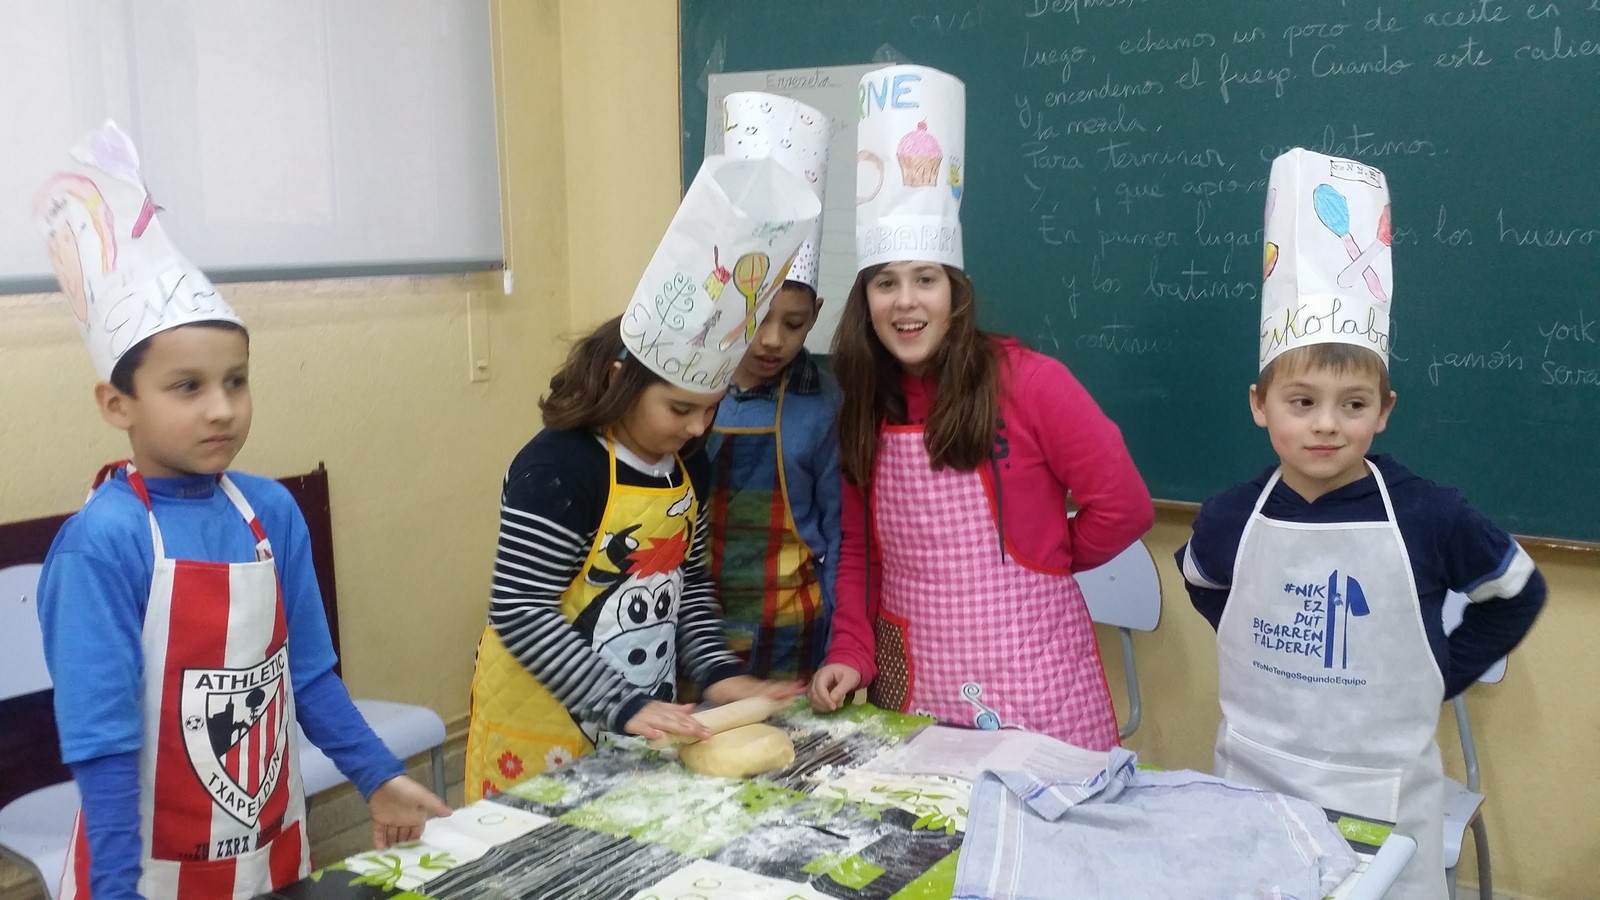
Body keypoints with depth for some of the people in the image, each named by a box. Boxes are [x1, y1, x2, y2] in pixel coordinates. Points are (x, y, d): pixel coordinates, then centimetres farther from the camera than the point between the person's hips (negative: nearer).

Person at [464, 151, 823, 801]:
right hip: (547, 733, -7)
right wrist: (622, 708, -24)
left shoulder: (687, 464, 1)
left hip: (645, 719, 7)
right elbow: (519, 610, -22)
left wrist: (715, 672, -1)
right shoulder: (557, 472, -22)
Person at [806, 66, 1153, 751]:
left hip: (1030, 686, -4)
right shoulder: (864, 407, 4)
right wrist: (851, 654, -3)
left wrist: (1043, 560, 5)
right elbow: (859, 550, 8)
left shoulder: (1027, 382, -12)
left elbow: (1123, 505, -8)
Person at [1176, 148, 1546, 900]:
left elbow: (1518, 594, 3)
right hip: (1251, 783, 2)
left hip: (1384, 798, -2)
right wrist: (1267, 657, 4)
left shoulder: (1429, 517, -16)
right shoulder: (1230, 518, -11)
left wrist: (1440, 675, -1)